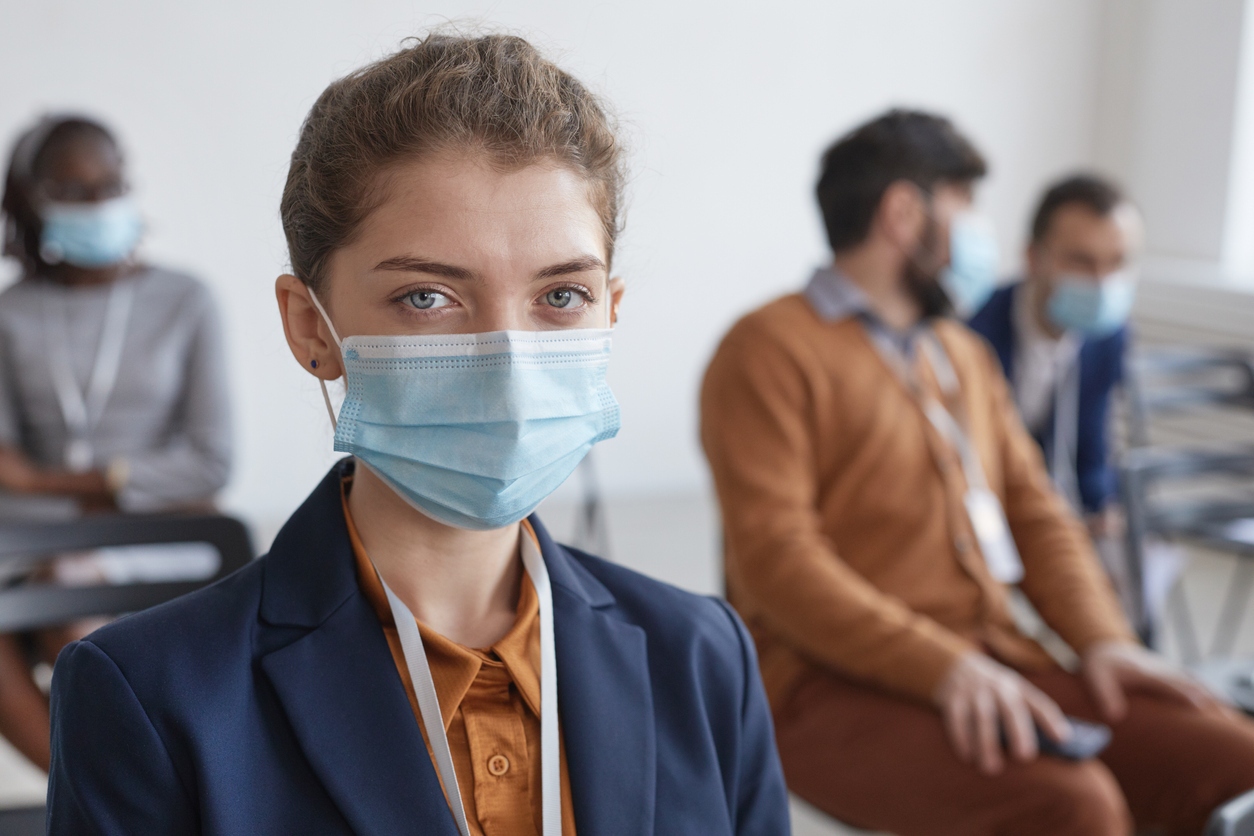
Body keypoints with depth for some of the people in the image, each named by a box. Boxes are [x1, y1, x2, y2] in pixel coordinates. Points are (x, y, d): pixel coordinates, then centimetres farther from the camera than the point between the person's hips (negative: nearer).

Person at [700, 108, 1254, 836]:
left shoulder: (964, 352, 21)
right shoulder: (770, 351, -3)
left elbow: (1035, 509, 19)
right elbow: (776, 559, -13)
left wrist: (1103, 638, 0)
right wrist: (945, 667, -23)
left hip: (993, 664, 7)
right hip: (834, 683, -7)